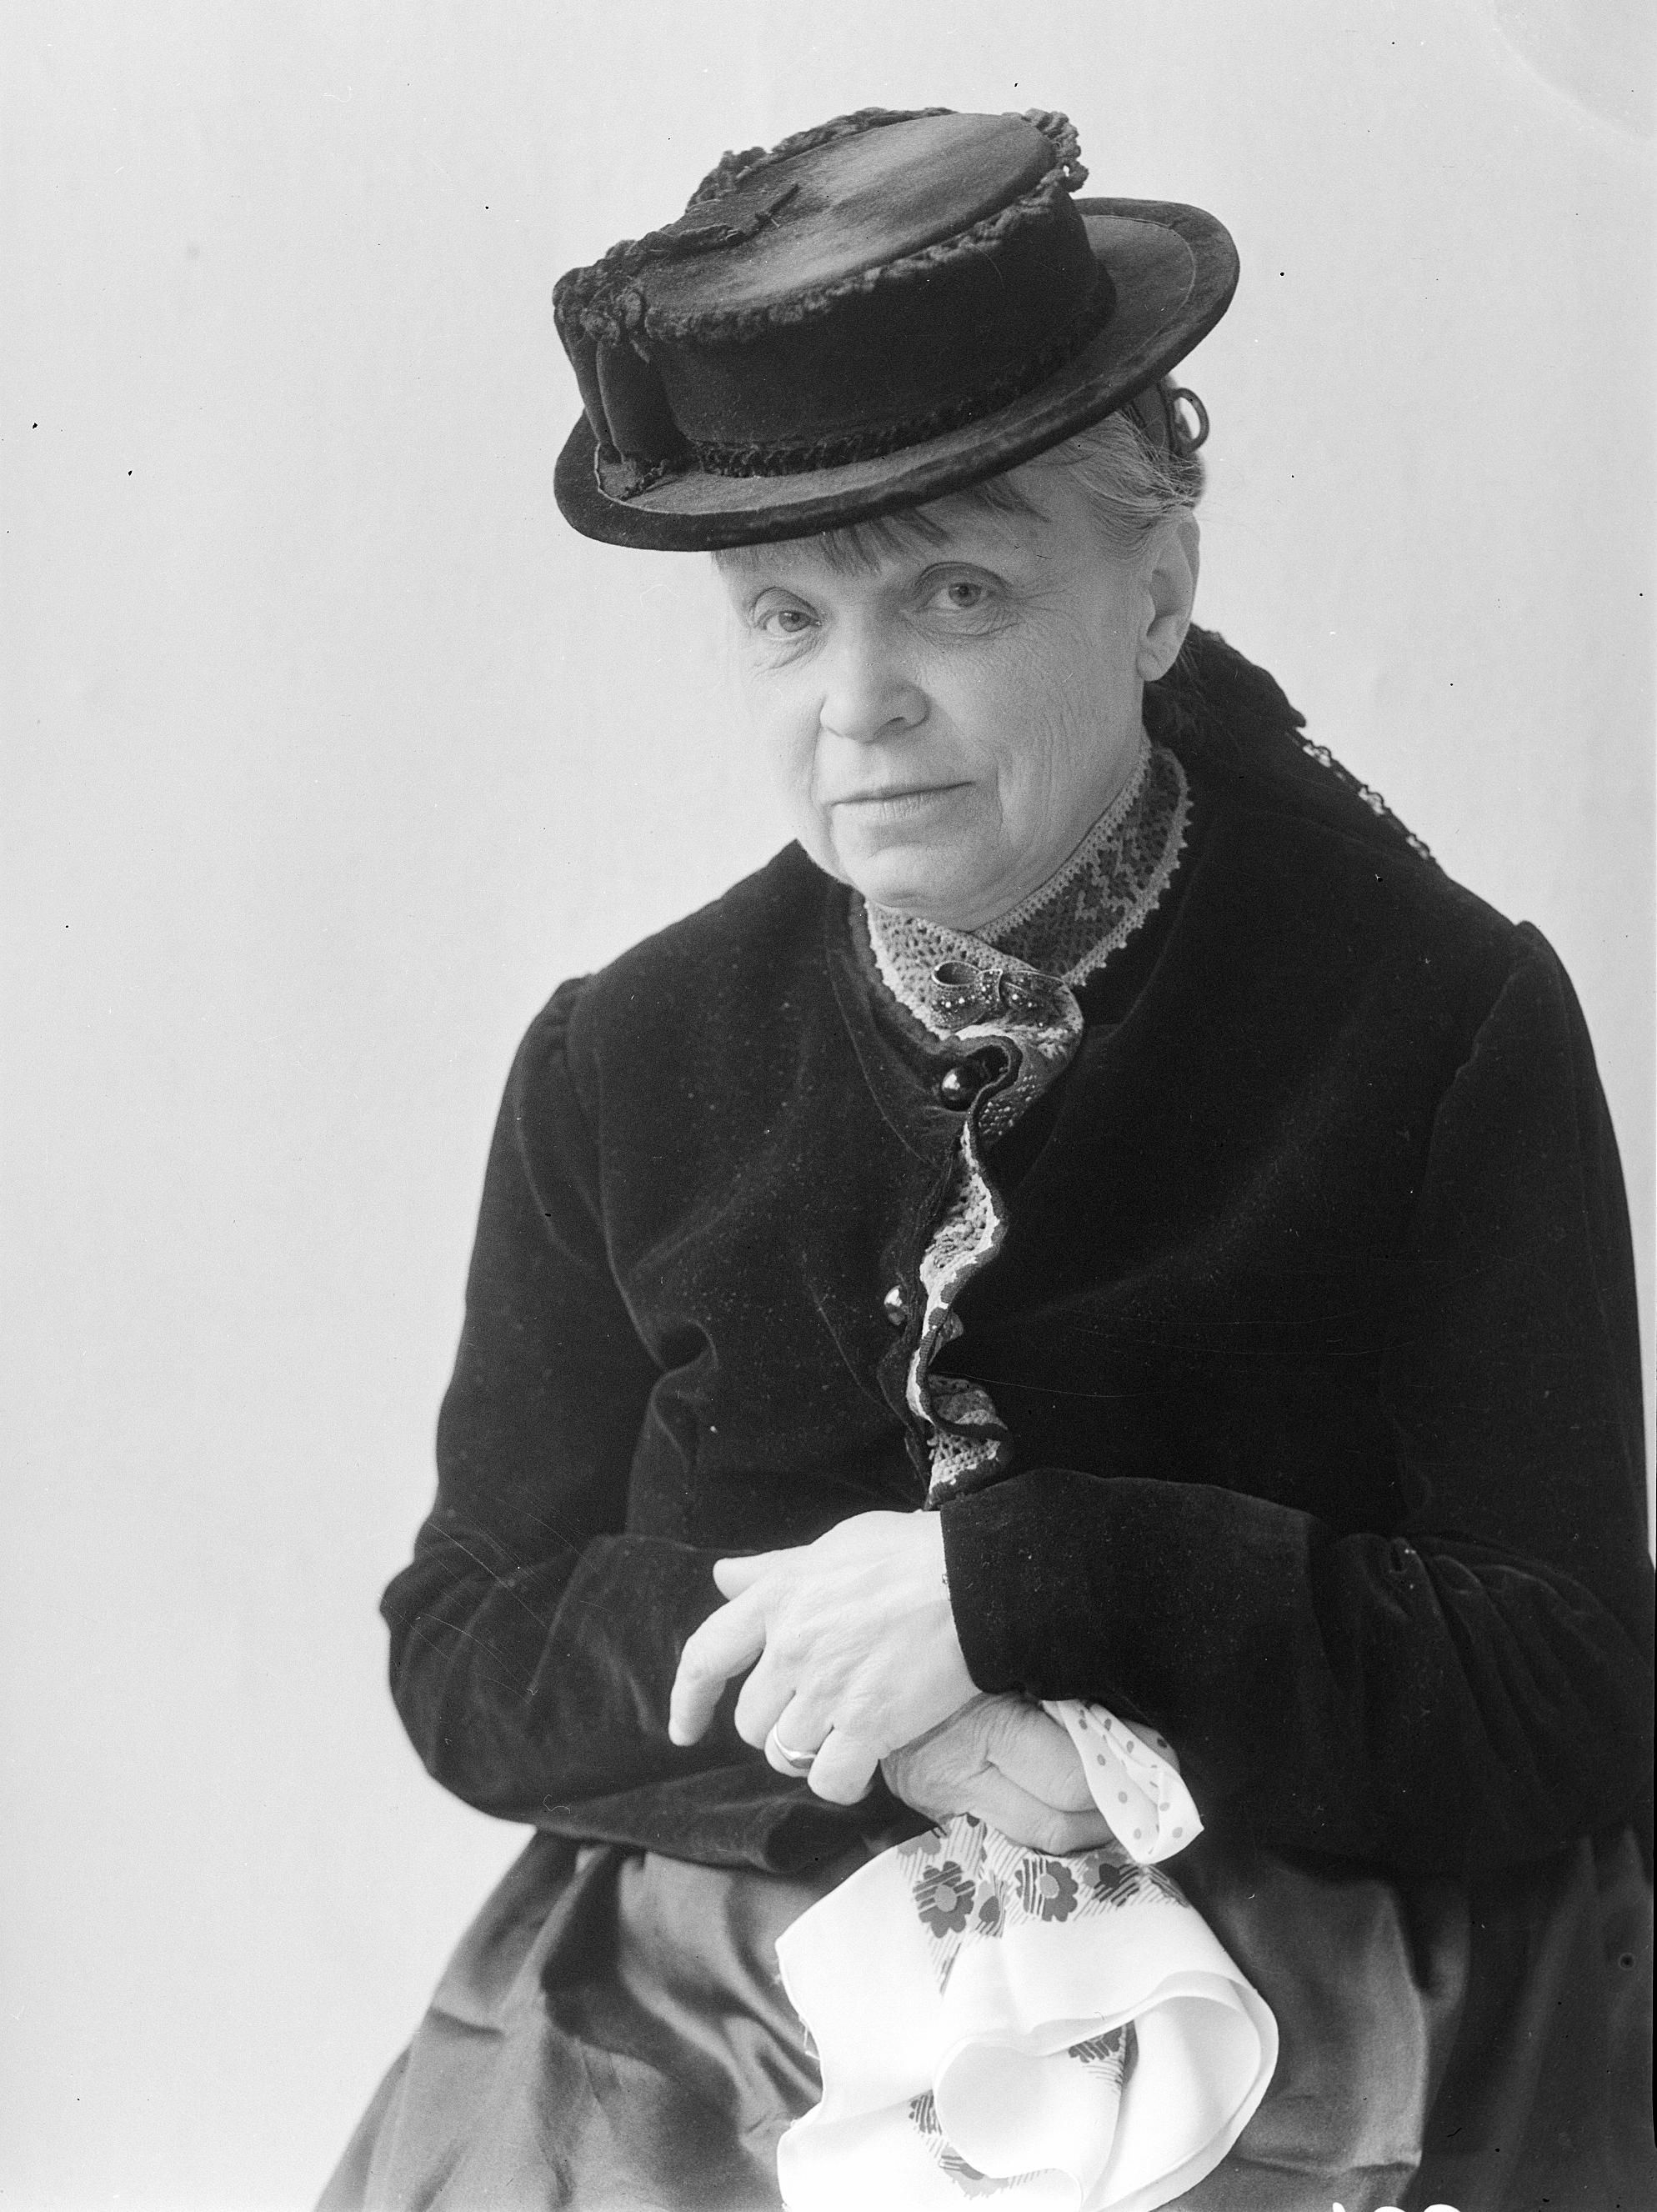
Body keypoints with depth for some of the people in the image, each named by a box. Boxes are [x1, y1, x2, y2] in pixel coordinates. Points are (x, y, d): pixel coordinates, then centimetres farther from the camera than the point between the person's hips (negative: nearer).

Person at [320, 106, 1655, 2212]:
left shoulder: (1449, 1021, -5)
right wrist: (834, 1665, -15)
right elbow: (464, 1655, 5)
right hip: (689, 2027, 4)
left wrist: (1028, 1586, -20)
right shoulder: (623, 1067, 4)